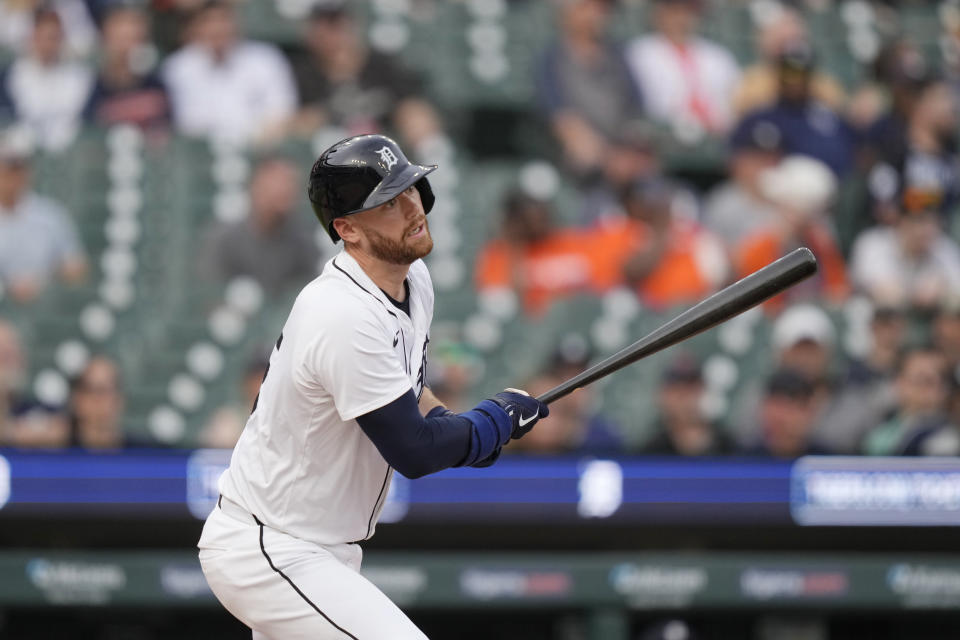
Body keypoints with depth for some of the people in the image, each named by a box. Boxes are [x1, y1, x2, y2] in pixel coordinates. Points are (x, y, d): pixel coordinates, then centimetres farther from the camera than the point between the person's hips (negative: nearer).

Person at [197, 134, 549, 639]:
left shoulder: (413, 277, 4)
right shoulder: (347, 317, -27)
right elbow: (413, 452, -23)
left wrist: (456, 428, 4)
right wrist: (497, 418, -7)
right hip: (267, 555, -11)